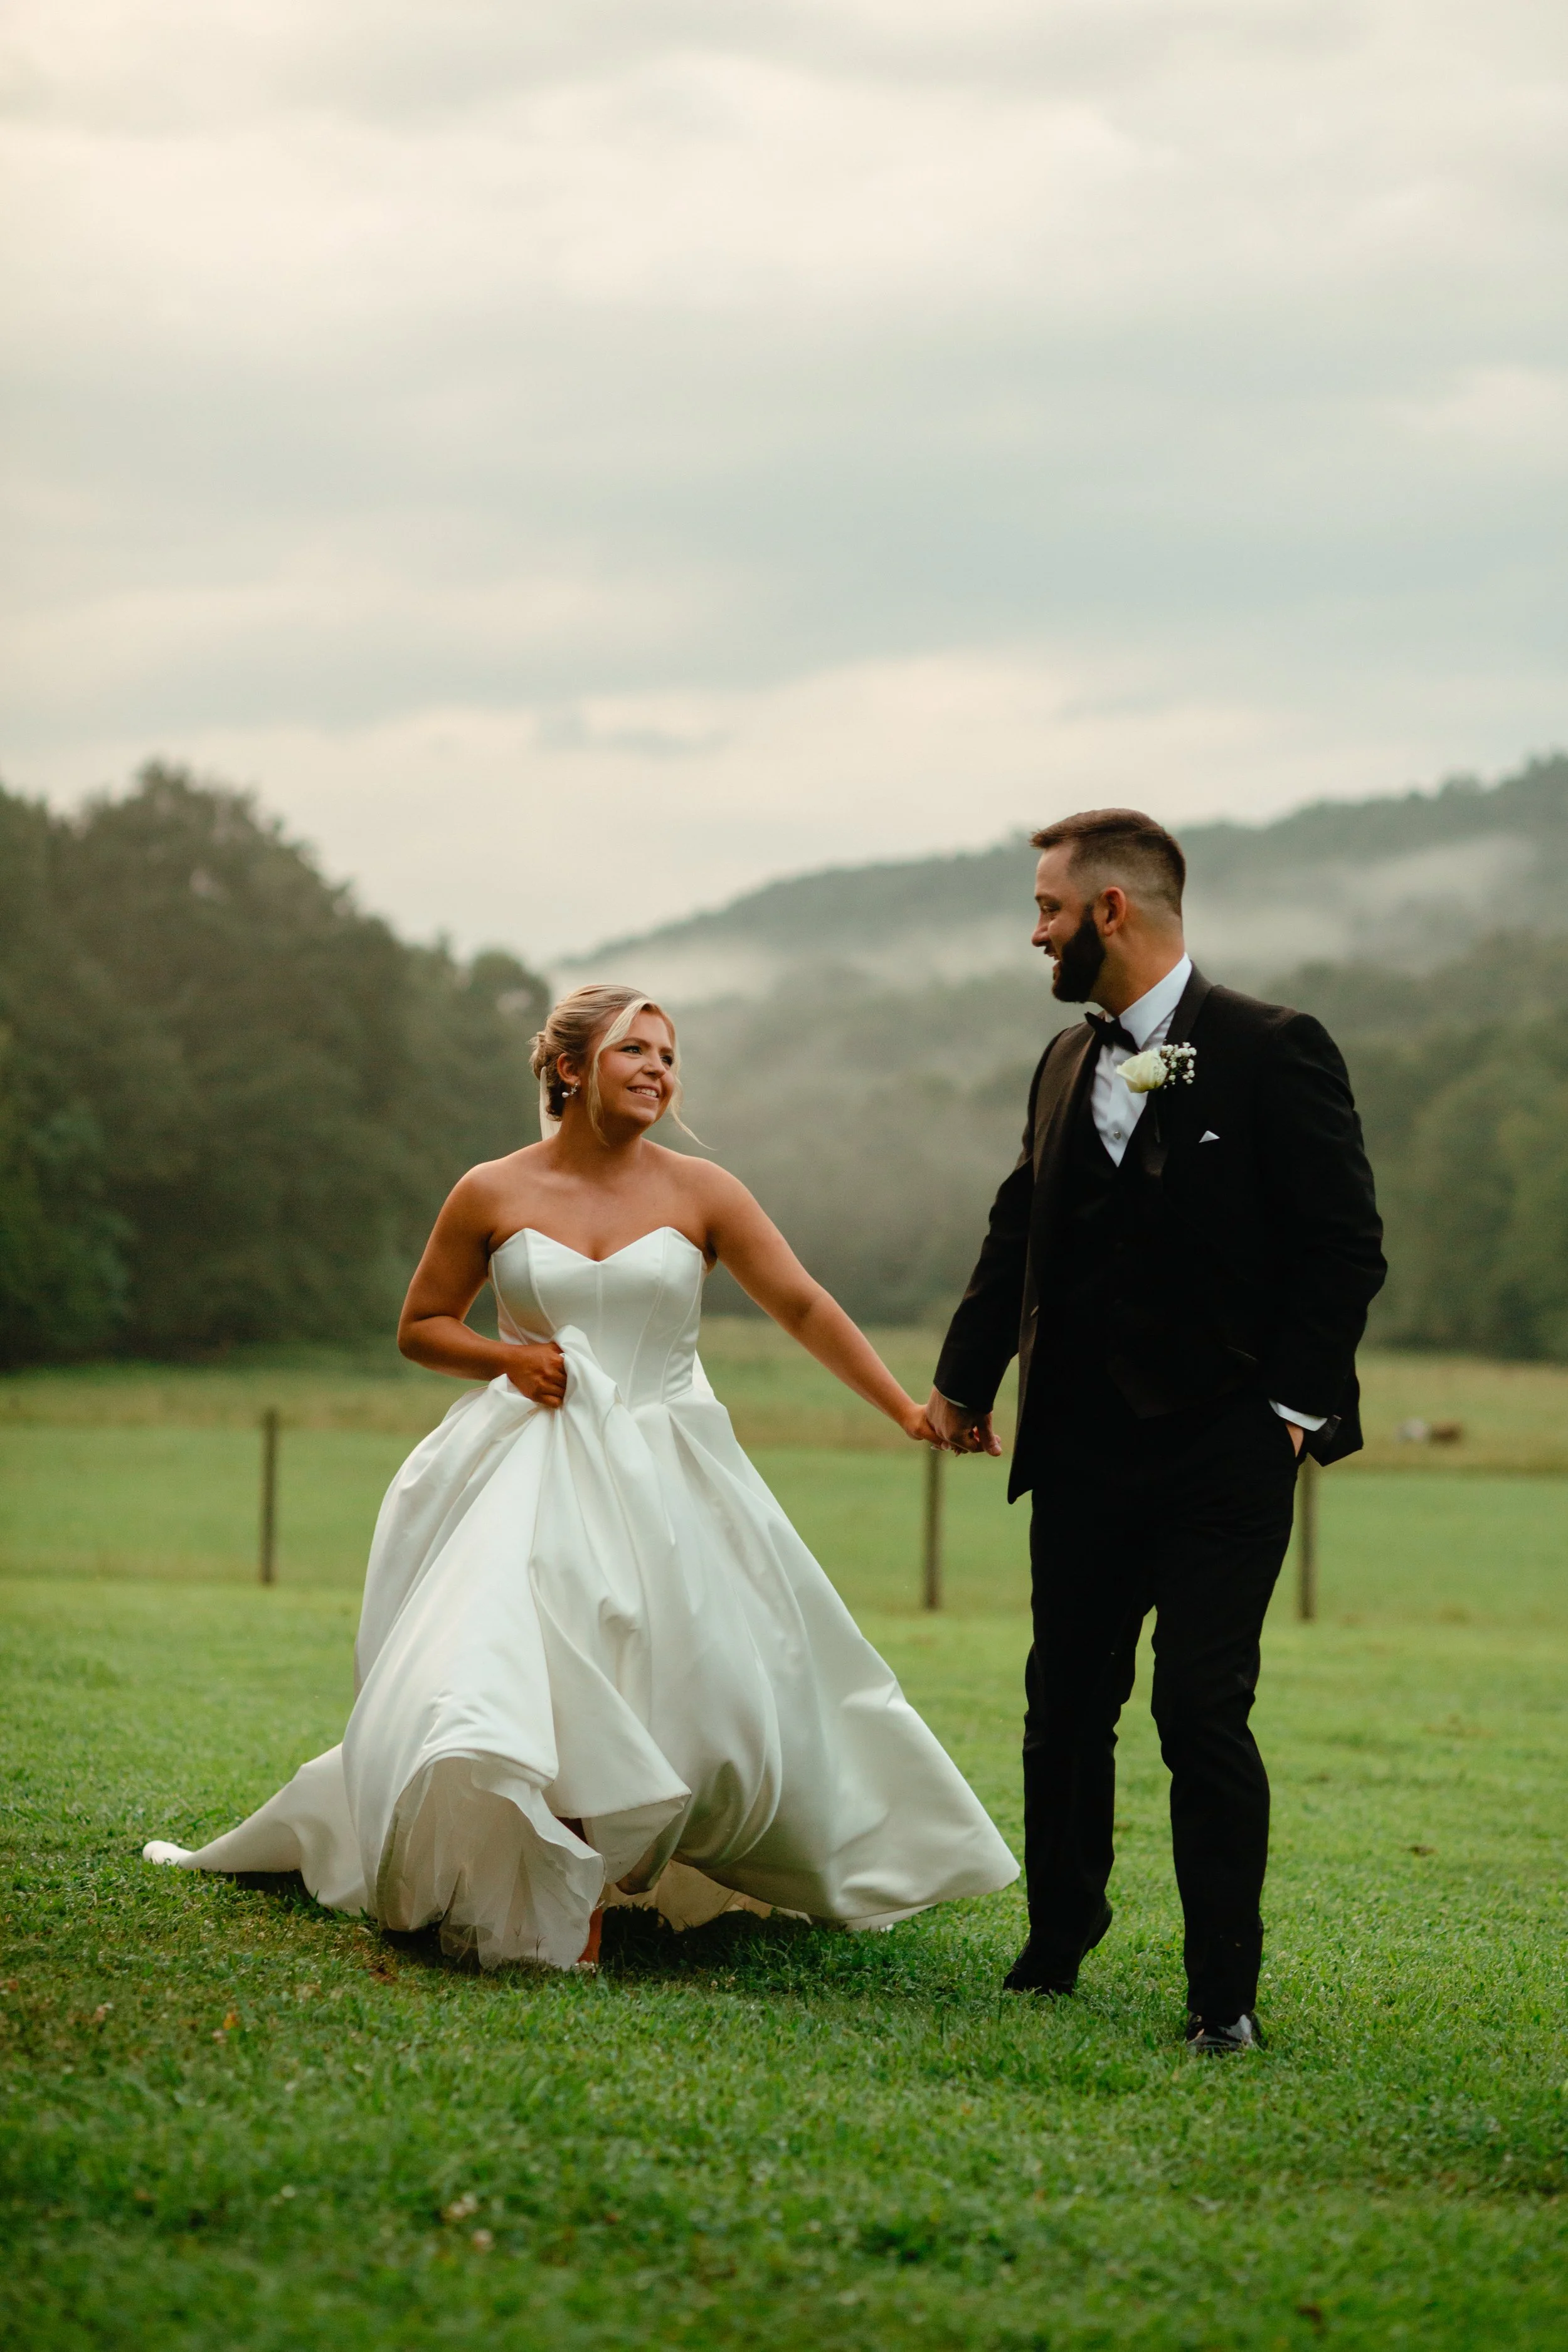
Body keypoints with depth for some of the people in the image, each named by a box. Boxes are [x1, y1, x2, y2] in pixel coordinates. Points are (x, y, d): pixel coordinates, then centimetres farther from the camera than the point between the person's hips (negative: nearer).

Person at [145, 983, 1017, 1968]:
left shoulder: (699, 1193, 2)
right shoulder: (493, 1195, 2)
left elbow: (806, 1306, -3)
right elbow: (421, 1325, 12)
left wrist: (909, 1410, -12)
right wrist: (506, 1358, -9)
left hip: (664, 1480, 1)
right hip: (534, 1475, -1)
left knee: (695, 1697, -6)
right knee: (511, 1687, -14)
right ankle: (552, 1906, 4)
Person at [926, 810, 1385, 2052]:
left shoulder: (1274, 1052, -7)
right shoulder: (1068, 1062, 13)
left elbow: (1344, 1247, -8)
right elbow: (1020, 1233, 21)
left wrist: (1292, 1405, -12)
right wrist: (966, 1379, 16)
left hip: (1221, 1452, -6)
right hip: (1083, 1452, 6)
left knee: (1201, 1708, -9)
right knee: (1065, 1706, 13)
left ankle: (1225, 1992, 1)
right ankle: (1056, 1950, 28)